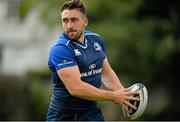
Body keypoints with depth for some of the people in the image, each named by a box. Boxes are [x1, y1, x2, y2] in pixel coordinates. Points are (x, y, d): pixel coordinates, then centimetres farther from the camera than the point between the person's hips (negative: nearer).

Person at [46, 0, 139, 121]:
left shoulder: (96, 39, 3)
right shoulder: (59, 50, -19)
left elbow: (106, 72, 16)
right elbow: (76, 88, -27)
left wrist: (123, 93, -2)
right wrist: (113, 96, -22)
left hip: (92, 113, 5)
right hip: (62, 115, -5)